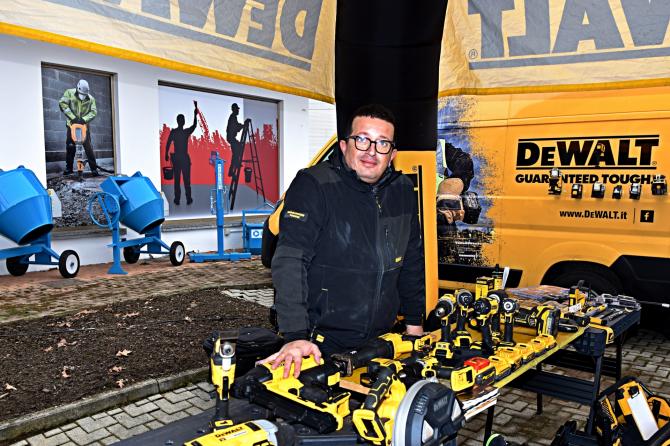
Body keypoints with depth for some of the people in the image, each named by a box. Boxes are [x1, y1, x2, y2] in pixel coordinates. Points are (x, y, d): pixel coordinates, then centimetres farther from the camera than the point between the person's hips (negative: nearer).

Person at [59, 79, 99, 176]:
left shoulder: (91, 98, -1)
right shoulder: (69, 93, -5)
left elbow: (93, 112, -8)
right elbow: (63, 104, -15)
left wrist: (84, 119, -25)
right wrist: (73, 117, -24)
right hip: (71, 124, 0)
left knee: (88, 146, -5)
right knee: (70, 146, 2)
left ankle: (94, 168, -2)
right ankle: (69, 168, 13)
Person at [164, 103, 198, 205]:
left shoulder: (173, 131, -6)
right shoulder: (187, 132, -11)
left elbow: (168, 143, -7)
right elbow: (194, 125, 3)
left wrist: (166, 155, 4)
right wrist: (195, 114, 7)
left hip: (176, 157, 1)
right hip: (185, 157, -1)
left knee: (177, 179, 7)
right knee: (186, 180, 6)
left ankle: (177, 199, 8)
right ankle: (188, 199, 10)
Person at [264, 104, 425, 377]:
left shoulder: (403, 191, 4)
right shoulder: (312, 186, -15)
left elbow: (412, 261, 14)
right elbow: (290, 261, -22)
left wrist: (414, 321, 14)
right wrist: (296, 335, -29)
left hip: (381, 340, 6)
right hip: (321, 343, -5)